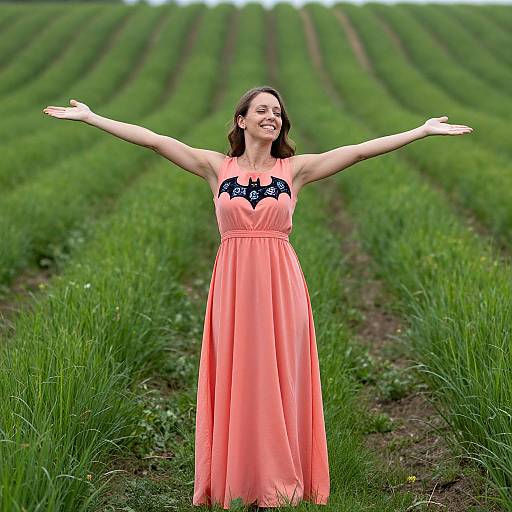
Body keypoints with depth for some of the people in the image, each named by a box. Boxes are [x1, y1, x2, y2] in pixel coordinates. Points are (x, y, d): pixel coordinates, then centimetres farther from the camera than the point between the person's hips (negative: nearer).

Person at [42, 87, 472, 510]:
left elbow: (360, 151, 2)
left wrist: (423, 131, -1)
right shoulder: (216, 167, 6)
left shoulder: (295, 169, 6)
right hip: (233, 284, 0)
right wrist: (91, 117, 0)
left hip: (280, 286, 0)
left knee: (277, 381, 3)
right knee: (234, 381, 4)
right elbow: (154, 140, 3)